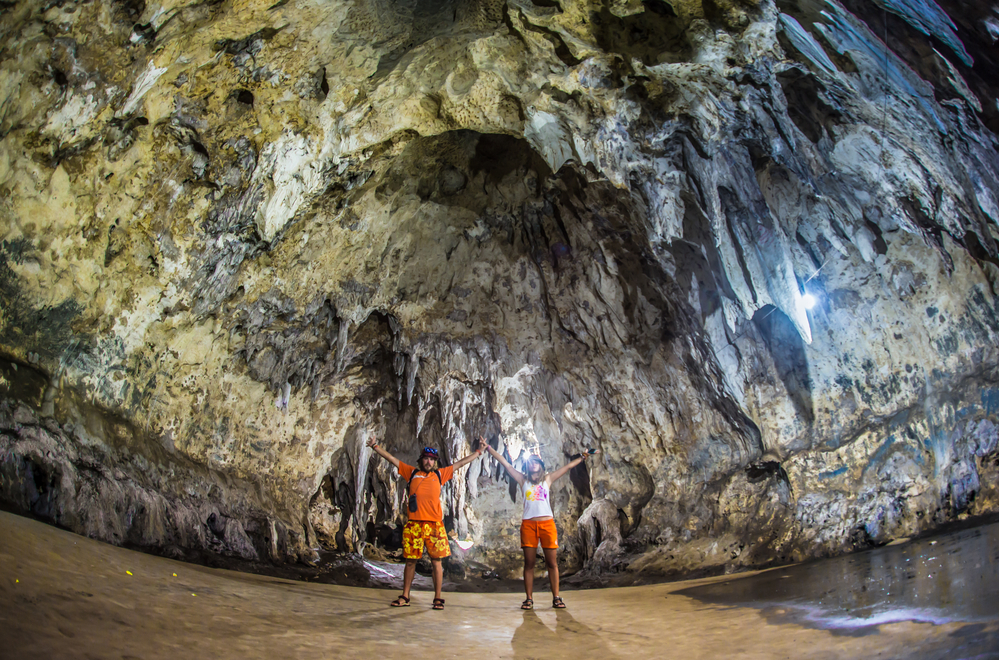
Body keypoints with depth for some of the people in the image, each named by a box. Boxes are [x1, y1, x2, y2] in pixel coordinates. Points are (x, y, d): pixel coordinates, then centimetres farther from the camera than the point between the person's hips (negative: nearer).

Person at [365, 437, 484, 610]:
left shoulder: (440, 474, 14)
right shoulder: (412, 472, 14)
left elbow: (460, 463, 21)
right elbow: (391, 458, 15)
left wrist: (479, 452, 25)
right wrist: (375, 446, 11)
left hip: (434, 524, 0)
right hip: (413, 524, 0)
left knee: (436, 561, 0)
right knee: (410, 561, 6)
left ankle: (438, 598, 6)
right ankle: (405, 597, 15)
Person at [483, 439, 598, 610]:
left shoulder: (547, 479, 12)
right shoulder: (523, 479, 11)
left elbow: (568, 466, 16)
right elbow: (505, 463, 10)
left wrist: (583, 457, 16)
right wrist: (488, 448, 9)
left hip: (547, 523, 0)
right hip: (528, 524, 0)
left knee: (552, 562, 1)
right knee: (529, 563, 2)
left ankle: (556, 598, 6)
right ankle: (529, 599, 6)